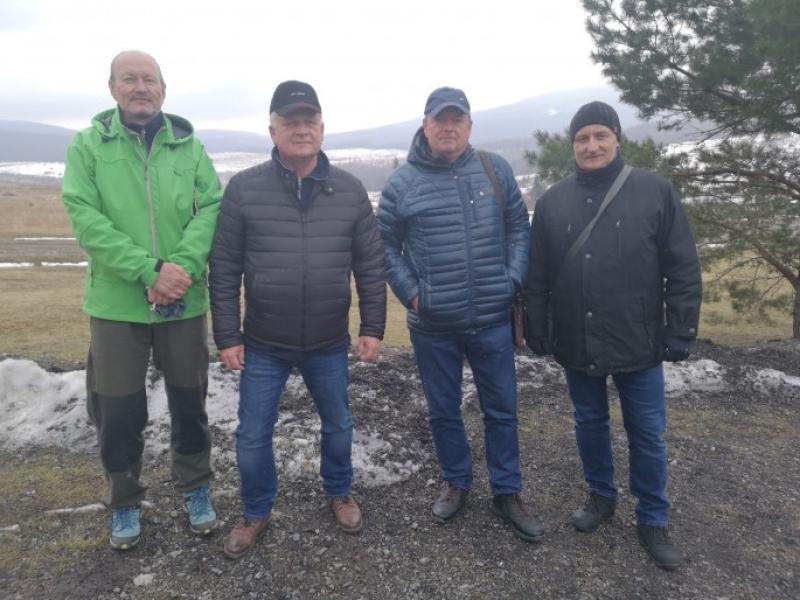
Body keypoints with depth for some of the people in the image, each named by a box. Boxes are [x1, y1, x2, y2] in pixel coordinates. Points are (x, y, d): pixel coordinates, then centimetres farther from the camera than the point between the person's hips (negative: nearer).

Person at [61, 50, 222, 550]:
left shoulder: (189, 146, 5)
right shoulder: (87, 145, 1)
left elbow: (212, 209, -5)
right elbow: (85, 216, -10)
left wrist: (182, 266, -21)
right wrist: (148, 270, -20)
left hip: (184, 301, 1)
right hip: (116, 303, -1)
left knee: (189, 401, 13)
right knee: (117, 409, 10)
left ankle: (196, 488, 34)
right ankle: (125, 501, 32)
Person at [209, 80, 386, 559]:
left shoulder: (350, 190, -2)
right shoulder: (244, 188, -7)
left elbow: (371, 266, 1)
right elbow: (224, 269, -4)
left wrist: (372, 328, -1)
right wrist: (227, 336, -5)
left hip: (329, 344, 1)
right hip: (263, 345, -1)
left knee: (338, 425, 19)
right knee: (253, 436, 10)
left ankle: (340, 493, 46)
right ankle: (257, 513, 36)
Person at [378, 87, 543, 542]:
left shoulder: (496, 170, 1)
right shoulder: (402, 183, -3)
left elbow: (519, 227, 8)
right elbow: (386, 246, 4)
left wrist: (514, 279, -3)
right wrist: (409, 290, -6)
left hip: (493, 321, 1)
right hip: (433, 326, 0)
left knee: (502, 410, 12)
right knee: (443, 412, 15)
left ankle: (508, 493, 31)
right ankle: (457, 484, 37)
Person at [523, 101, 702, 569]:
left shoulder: (655, 192, -5)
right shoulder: (553, 201, 2)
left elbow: (684, 270, -4)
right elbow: (537, 277, 4)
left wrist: (681, 333, -6)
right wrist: (538, 333, 4)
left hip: (639, 343, -2)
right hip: (577, 345, 2)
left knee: (647, 435, 10)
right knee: (590, 424, 17)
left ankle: (653, 519, 30)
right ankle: (602, 496, 40)